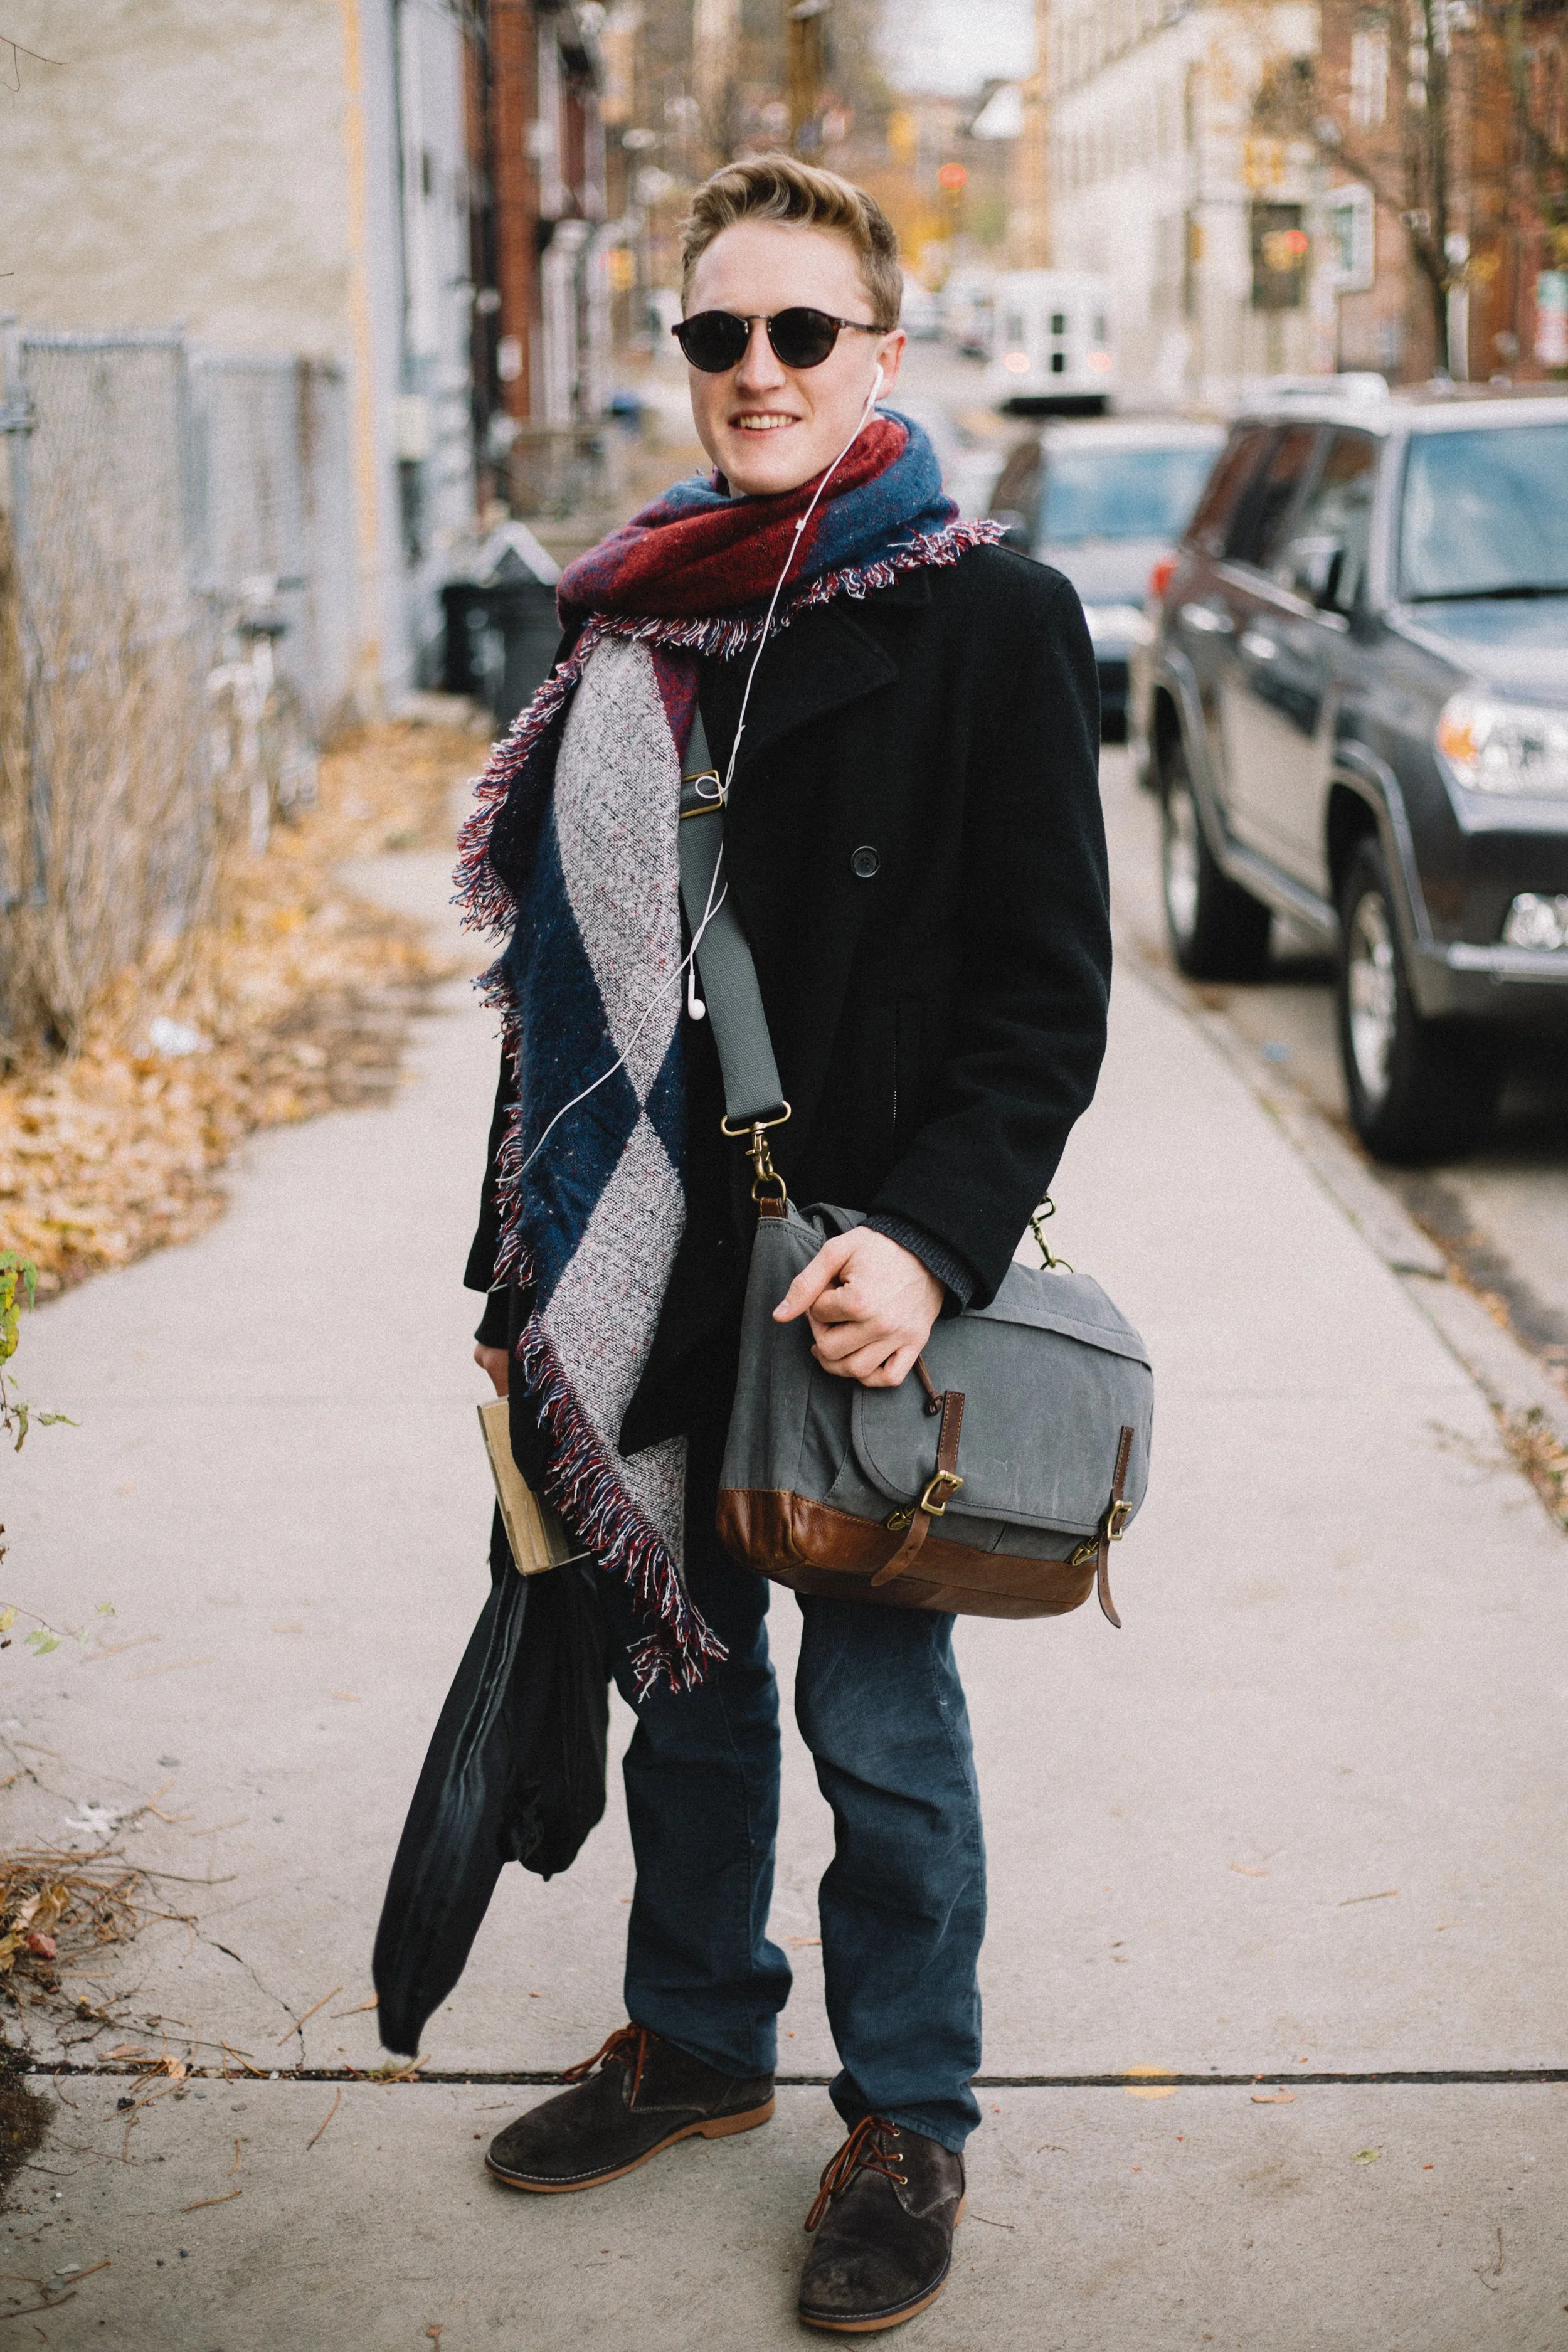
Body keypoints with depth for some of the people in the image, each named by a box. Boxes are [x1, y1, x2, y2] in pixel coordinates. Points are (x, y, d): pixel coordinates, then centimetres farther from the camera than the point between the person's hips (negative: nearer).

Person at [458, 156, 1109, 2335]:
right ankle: (699, 2036, 39)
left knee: (877, 1719, 7)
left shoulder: (991, 620, -7)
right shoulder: (631, 625, 8)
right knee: (683, 1679, 18)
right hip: (649, 1271, 5)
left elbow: (1048, 989, -9)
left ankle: (907, 2120, 27)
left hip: (870, 1284, -5)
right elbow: (558, 966, 13)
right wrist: (520, 1266, 12)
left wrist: (931, 1243, -22)